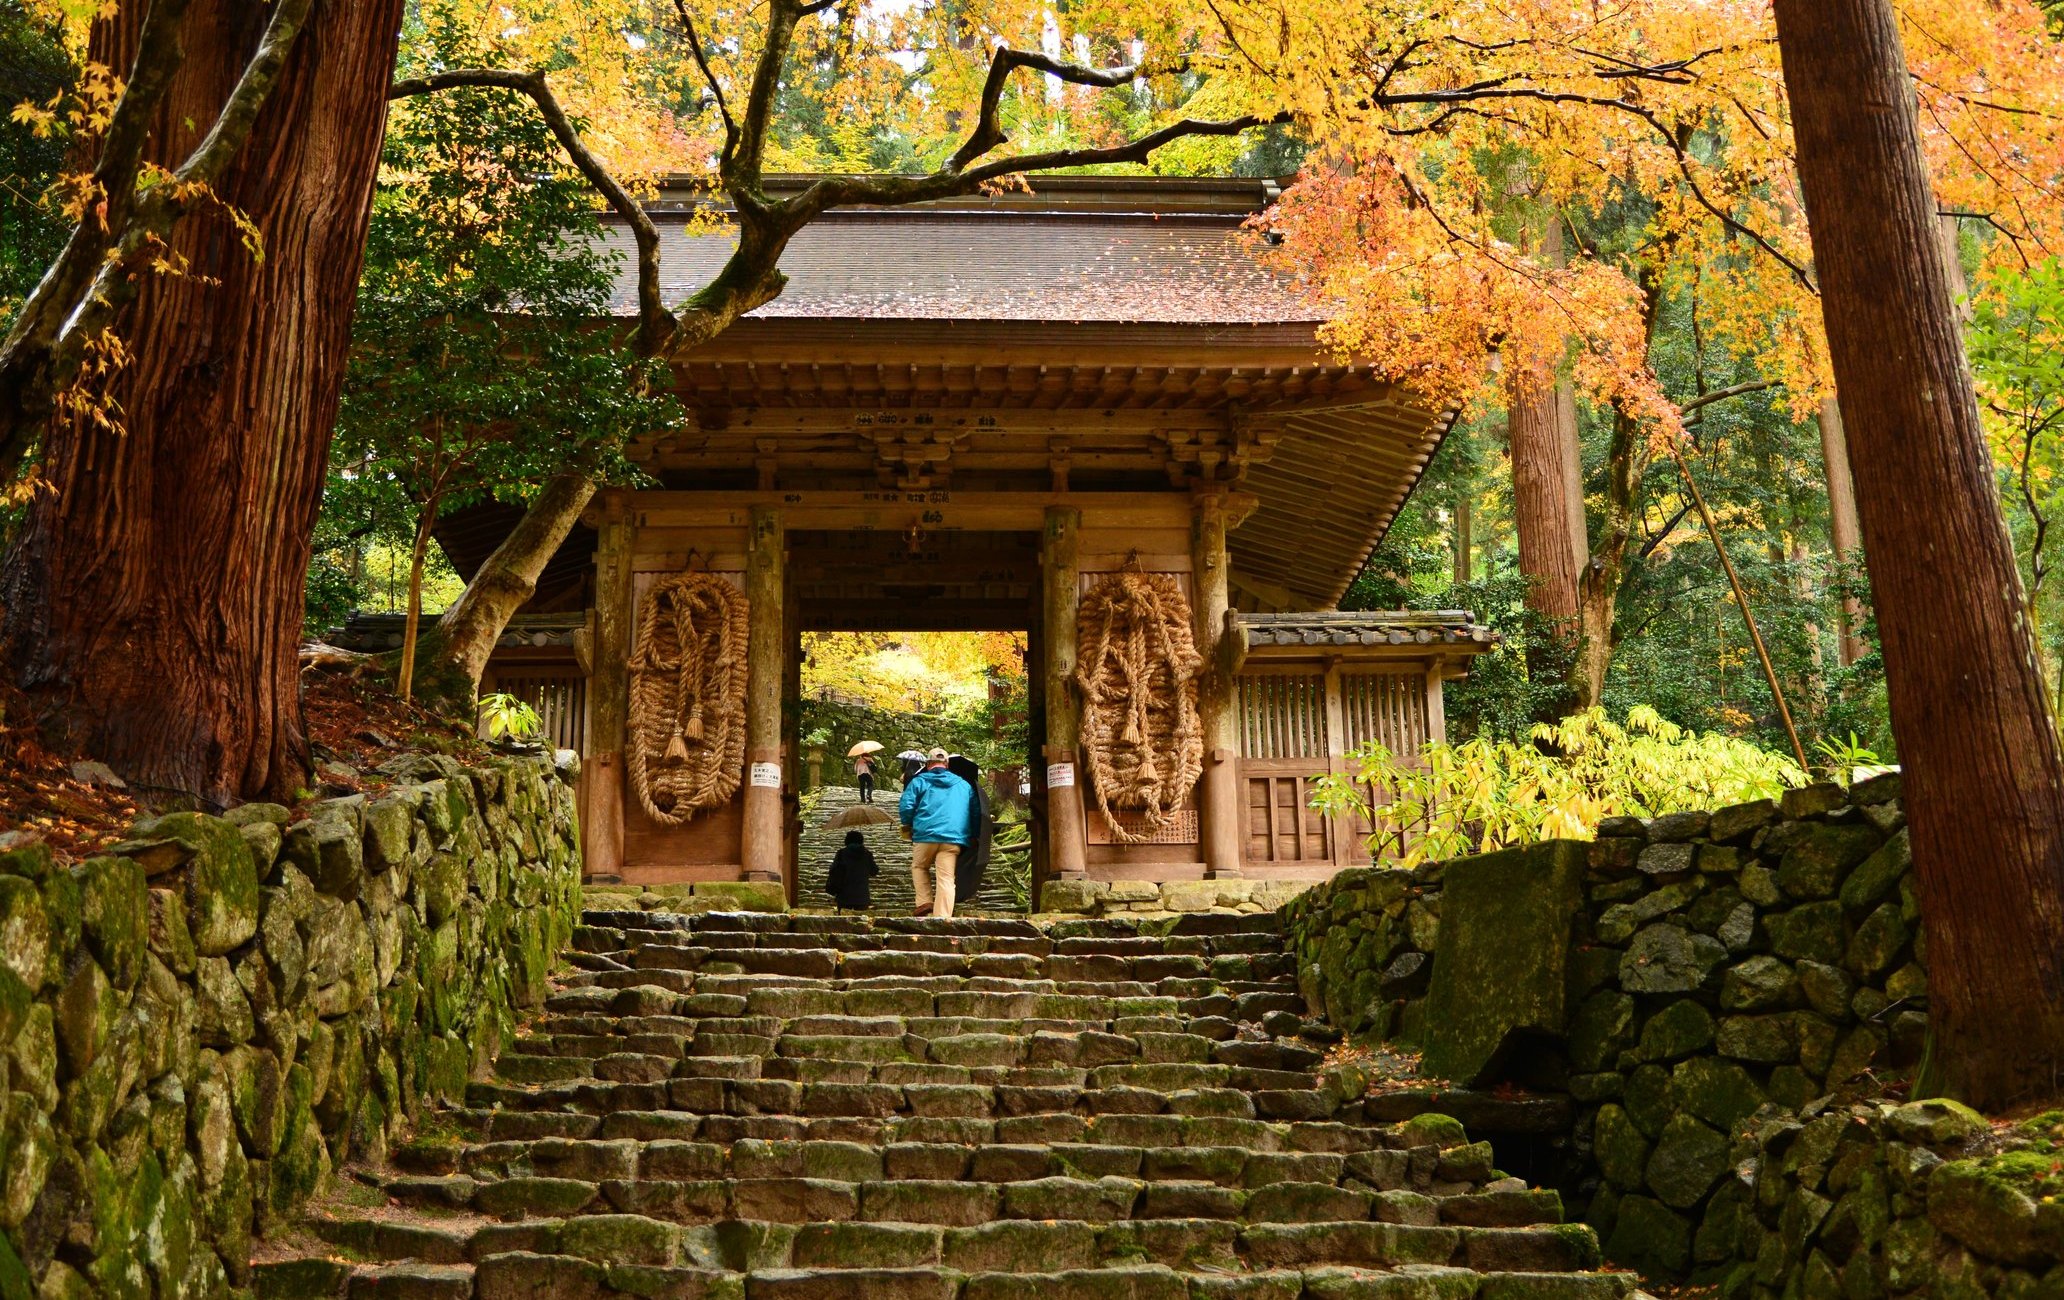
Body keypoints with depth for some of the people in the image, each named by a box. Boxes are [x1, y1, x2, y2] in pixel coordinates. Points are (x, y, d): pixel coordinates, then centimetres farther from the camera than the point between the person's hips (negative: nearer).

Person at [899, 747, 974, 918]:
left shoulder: (919, 781, 8)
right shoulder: (964, 785, 19)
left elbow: (906, 807, -1)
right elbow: (975, 812, 18)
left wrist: (907, 826, 16)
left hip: (926, 834, -2)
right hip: (954, 838, 2)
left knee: (919, 867, 22)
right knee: (946, 878, -3)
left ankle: (925, 902, 5)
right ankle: (942, 918, -13)